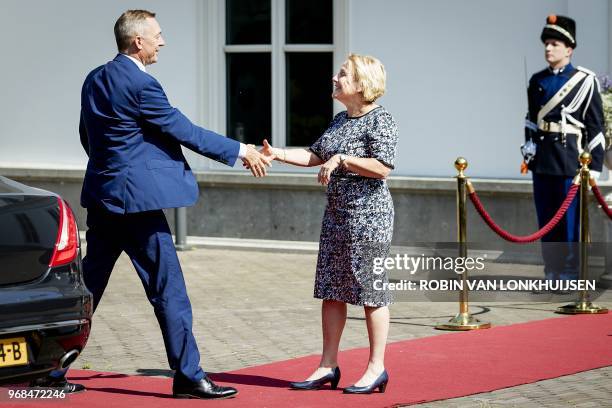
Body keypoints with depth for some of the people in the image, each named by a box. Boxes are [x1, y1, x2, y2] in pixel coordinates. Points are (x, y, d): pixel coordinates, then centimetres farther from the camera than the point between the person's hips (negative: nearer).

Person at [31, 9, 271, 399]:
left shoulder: (95, 79, 11)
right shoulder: (141, 84, -16)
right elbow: (185, 131, -12)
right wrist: (241, 151, -4)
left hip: (102, 198, 9)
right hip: (136, 198, -9)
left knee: (89, 283, 14)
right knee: (168, 288, -2)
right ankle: (188, 377, 1)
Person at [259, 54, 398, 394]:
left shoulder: (381, 120, -11)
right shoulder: (340, 120, 15)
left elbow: (383, 167, -21)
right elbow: (316, 156, 18)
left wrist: (342, 159, -21)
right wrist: (277, 154, 8)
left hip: (369, 215, -9)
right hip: (337, 214, 9)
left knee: (369, 289, -3)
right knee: (331, 289, 9)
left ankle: (377, 368, 5)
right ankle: (329, 366, 16)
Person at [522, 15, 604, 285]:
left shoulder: (585, 82, -4)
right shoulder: (537, 81, 11)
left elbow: (596, 126, -3)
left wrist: (594, 165, -6)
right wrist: (528, 150, 12)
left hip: (569, 160, -5)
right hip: (542, 161, 5)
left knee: (568, 220, -2)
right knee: (546, 220, 7)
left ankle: (569, 276, 5)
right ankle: (551, 275, 14)